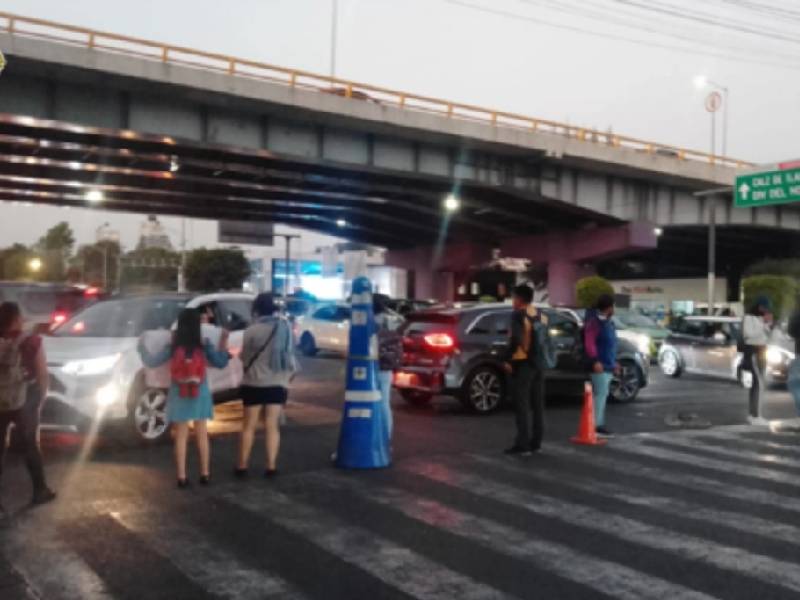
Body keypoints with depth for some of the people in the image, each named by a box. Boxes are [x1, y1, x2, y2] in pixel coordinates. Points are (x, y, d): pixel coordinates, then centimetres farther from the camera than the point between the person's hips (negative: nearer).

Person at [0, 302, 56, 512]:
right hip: (24, 402, -1)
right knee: (31, 446, 16)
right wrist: (40, 400, 7)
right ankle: (40, 490, 25)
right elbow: (42, 376, -8)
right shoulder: (32, 343, -12)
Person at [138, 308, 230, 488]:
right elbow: (221, 363, -5)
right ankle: (205, 474, 14)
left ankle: (182, 477, 6)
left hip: (179, 397, 0)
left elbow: (151, 362, -2)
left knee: (181, 437, 7)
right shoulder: (204, 345, -9)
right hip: (199, 395, 0)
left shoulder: (173, 347, -7)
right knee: (202, 435, 11)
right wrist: (223, 343, -1)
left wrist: (142, 347, 14)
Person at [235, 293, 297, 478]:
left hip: (254, 383, -3)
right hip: (278, 383, 3)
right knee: (272, 426, 9)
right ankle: (271, 466, 8)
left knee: (249, 425, 8)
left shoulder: (252, 330, -12)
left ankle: (242, 466, 13)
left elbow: (245, 358, -1)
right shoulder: (285, 327, 1)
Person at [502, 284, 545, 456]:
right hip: (538, 363, 8)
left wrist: (508, 359, -17)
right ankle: (535, 443, 18)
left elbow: (516, 339, -23)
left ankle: (523, 445, -7)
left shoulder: (518, 315, -11)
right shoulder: (539, 316, 13)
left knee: (522, 406, -6)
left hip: (522, 364, -8)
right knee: (537, 405, 12)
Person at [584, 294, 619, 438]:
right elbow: (589, 343, -21)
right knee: (600, 394, -12)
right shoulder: (594, 321, -13)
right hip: (599, 365, -10)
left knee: (602, 395, 12)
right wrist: (595, 361, -28)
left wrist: (613, 362, 26)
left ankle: (599, 424, 17)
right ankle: (596, 425, -11)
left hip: (607, 365, 10)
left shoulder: (608, 321, 19)